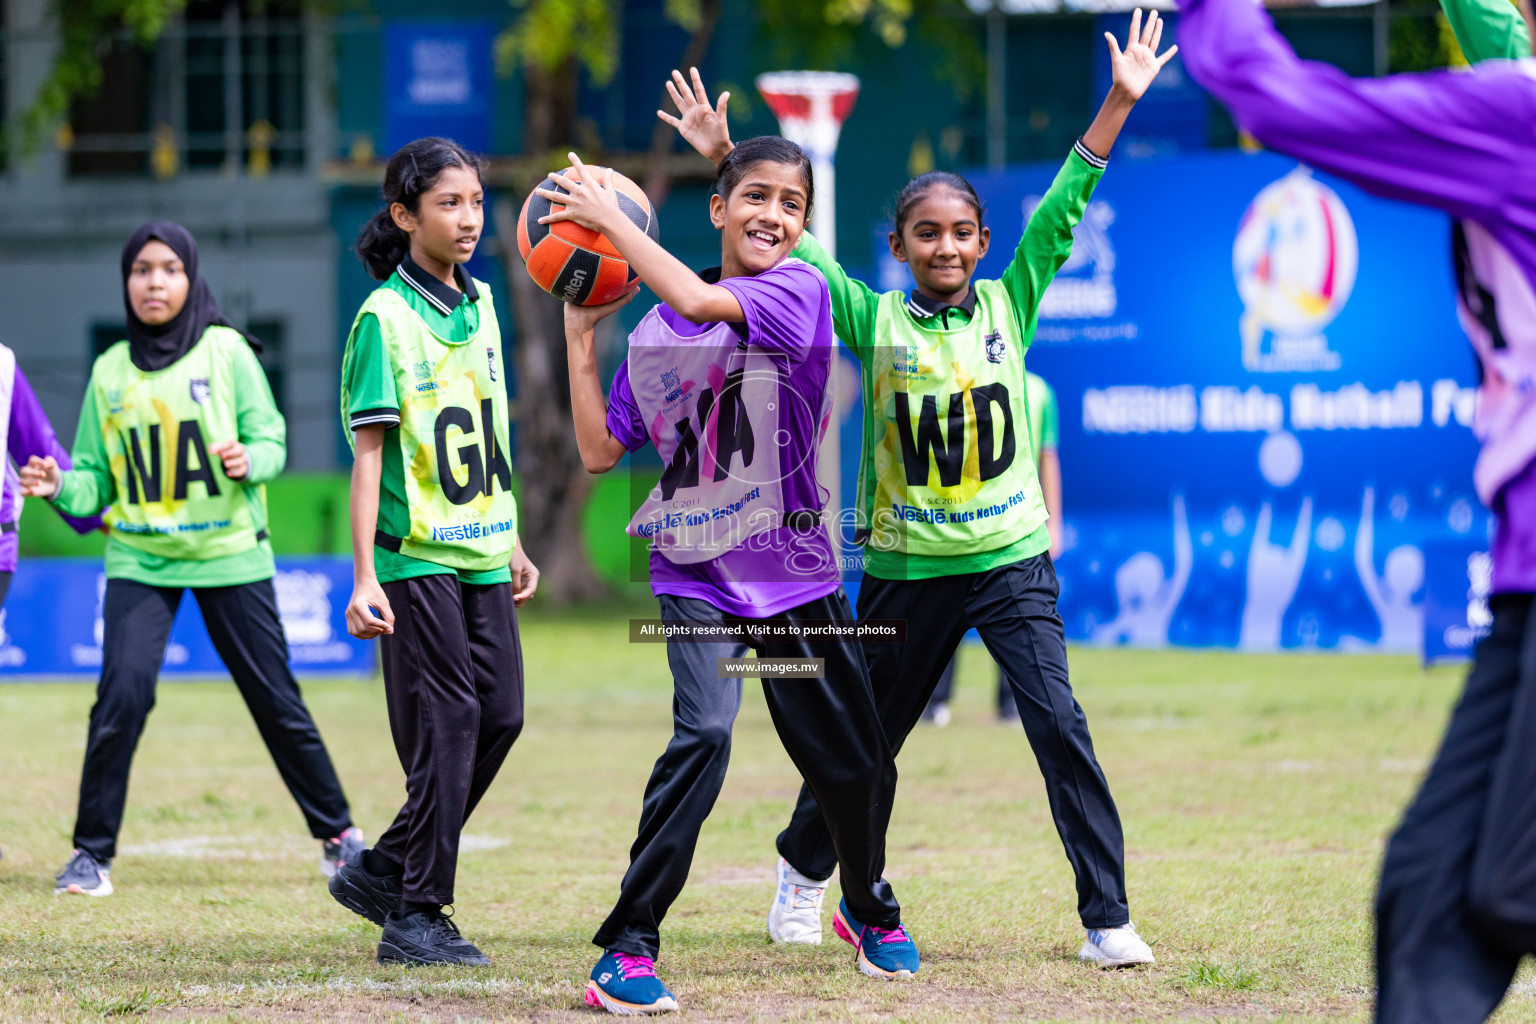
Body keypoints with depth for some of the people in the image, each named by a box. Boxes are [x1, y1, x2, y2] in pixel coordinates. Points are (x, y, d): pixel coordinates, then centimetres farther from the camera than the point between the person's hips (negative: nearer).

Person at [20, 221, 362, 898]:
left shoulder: (226, 351, -1)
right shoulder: (110, 371, 6)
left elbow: (272, 441, -1)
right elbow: (98, 482, 7)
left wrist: (248, 460, -23)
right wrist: (60, 487, -14)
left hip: (230, 555, -1)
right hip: (140, 559, 1)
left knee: (275, 700, 3)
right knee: (121, 696, -14)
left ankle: (337, 834, 19)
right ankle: (92, 853, -4)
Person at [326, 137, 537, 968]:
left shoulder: (479, 307, 11)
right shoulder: (386, 317, -10)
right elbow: (370, 454, -13)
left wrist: (513, 545, 21)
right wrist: (364, 578, -17)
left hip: (482, 555, 7)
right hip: (417, 557, -7)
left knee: (499, 716, 6)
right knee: (445, 727, -7)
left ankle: (380, 871, 18)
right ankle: (415, 916, 1)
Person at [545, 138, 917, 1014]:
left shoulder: (801, 292, -7)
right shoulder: (656, 332, 4)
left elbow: (700, 302, -24)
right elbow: (601, 450, 6)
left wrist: (610, 217, -17)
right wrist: (580, 335, 1)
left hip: (795, 573, 0)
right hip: (698, 576, 0)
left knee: (857, 765, 11)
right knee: (704, 732, -24)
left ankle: (869, 905, 42)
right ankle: (627, 948, -21)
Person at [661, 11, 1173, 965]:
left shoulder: (1010, 306, 2)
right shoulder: (875, 321, -1)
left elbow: (1064, 208, -3)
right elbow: (792, 239, -2)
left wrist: (1119, 103, -8)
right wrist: (726, 163, -8)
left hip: (1012, 562, 0)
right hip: (908, 567, 0)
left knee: (1060, 725, -12)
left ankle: (1108, 917, -8)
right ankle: (805, 868, 39)